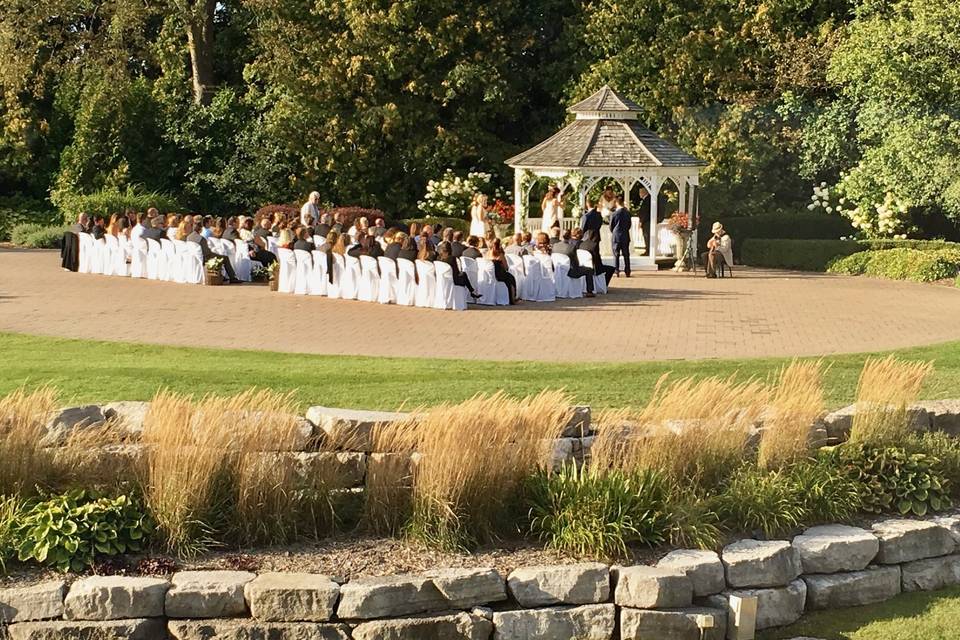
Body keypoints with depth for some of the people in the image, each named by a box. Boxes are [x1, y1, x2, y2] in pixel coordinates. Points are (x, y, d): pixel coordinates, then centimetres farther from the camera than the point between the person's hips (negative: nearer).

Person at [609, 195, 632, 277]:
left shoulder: (614, 213, -12)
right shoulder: (627, 212, -3)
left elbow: (611, 225, -3)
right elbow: (629, 223, 7)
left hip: (616, 236, -3)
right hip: (625, 236, 3)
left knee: (616, 254, 3)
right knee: (626, 254, 8)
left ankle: (616, 271, -1)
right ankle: (627, 271, 8)